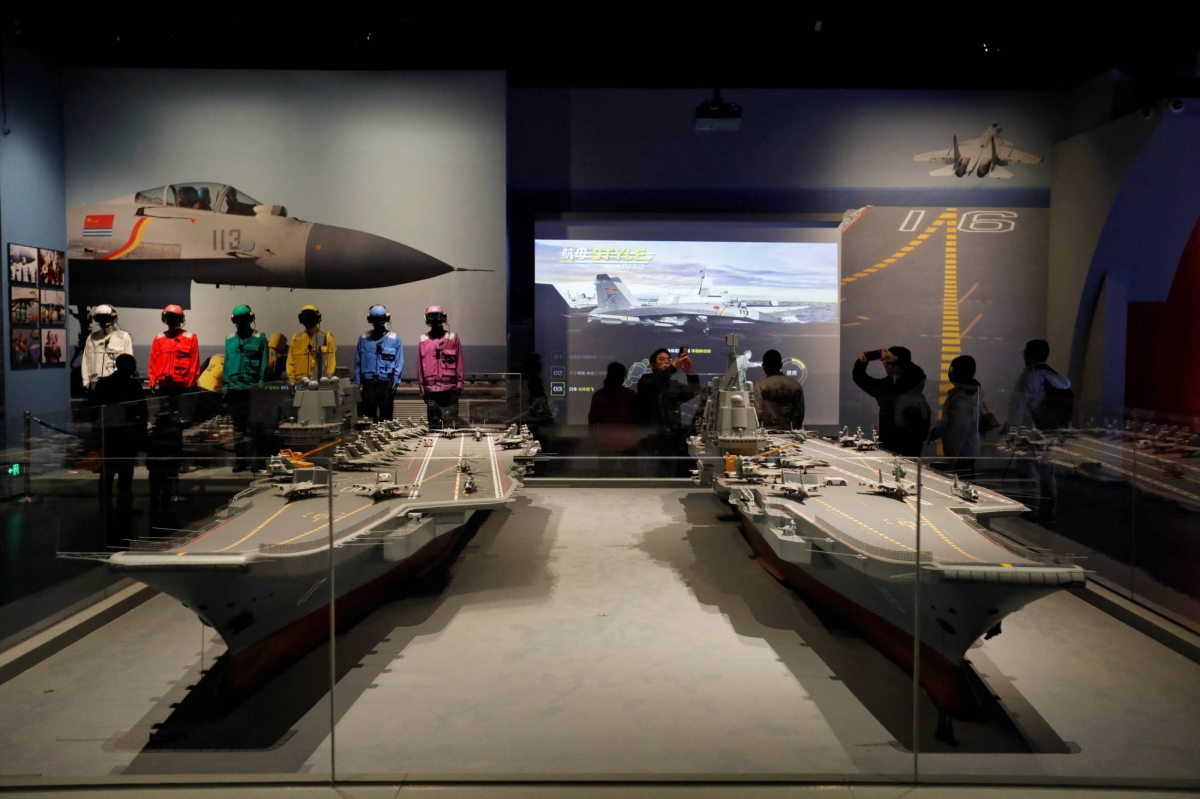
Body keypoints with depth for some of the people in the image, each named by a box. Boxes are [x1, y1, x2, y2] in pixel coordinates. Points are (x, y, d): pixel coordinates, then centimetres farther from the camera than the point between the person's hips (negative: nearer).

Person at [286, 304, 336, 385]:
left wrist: (329, 378, -6)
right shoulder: (296, 338, 11)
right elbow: (290, 361, 10)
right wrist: (292, 380, 1)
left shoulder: (327, 338, 5)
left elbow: (331, 361, 2)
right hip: (300, 382, 2)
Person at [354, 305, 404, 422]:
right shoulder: (364, 338, 6)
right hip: (368, 383, 1)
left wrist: (395, 382, -6)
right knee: (368, 416, 4)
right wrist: (357, 383, 4)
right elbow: (358, 362, 8)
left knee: (386, 417, 5)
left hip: (386, 383, -1)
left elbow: (399, 363, 0)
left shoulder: (394, 338, 1)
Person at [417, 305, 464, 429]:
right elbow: (419, 365, 9)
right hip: (431, 388, 1)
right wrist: (421, 386, 7)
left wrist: (459, 382, 0)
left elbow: (459, 362, 5)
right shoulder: (423, 340, 7)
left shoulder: (453, 338, 5)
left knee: (451, 422, 0)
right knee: (433, 422, 2)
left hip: (450, 387, -1)